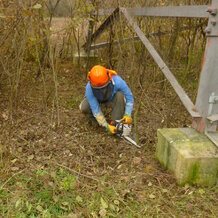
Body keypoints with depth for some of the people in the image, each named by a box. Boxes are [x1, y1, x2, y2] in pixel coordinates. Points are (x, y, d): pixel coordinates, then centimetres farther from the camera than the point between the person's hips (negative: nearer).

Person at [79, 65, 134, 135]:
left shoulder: (117, 81, -39)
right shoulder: (89, 88, -37)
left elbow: (129, 98, -25)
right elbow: (95, 109, -33)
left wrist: (127, 115, -34)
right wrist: (106, 126, -36)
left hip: (113, 97, 1)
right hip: (97, 99, 0)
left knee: (120, 95, -33)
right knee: (84, 107, -28)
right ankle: (96, 119, 6)